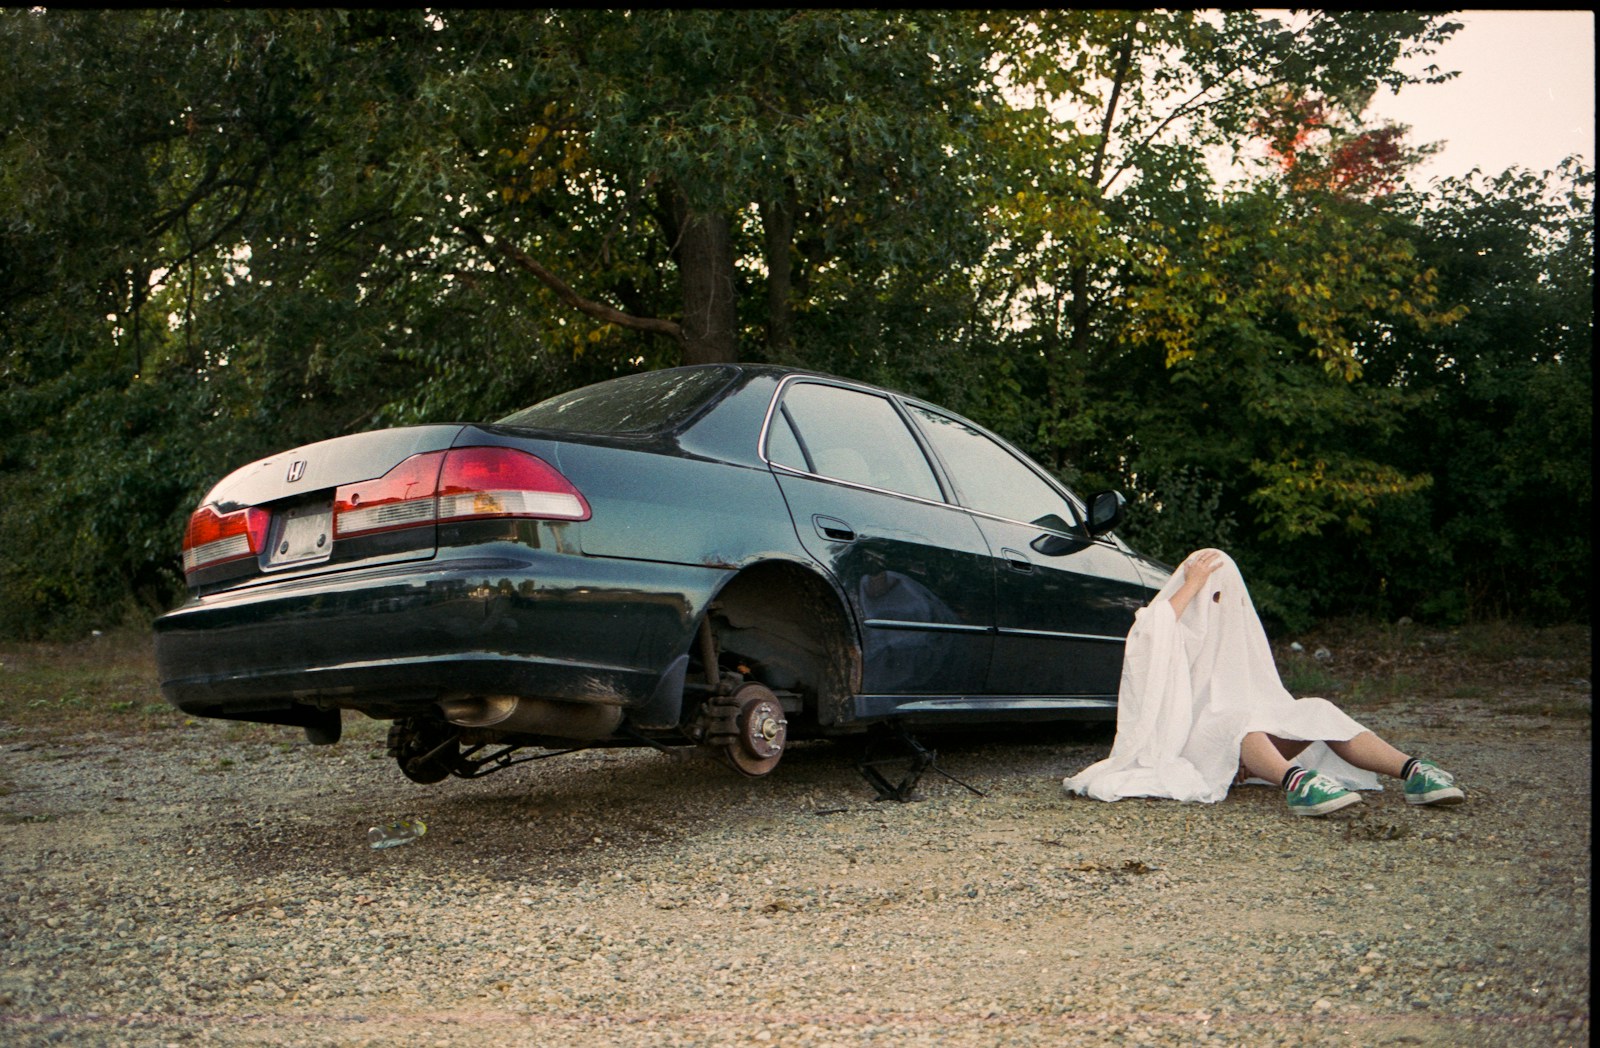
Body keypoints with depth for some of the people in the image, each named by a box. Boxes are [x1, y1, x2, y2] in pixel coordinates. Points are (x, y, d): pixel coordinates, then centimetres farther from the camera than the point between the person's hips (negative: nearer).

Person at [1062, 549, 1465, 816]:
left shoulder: (1238, 629, 21)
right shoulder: (1173, 628, 3)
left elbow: (1266, 697, 14)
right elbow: (1147, 634, -25)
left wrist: (1248, 754, -3)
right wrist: (1190, 587, -18)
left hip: (1247, 746, 6)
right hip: (1181, 743, -6)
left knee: (1317, 713, -17)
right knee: (1236, 718, -37)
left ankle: (1413, 772, -31)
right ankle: (1296, 783, -63)